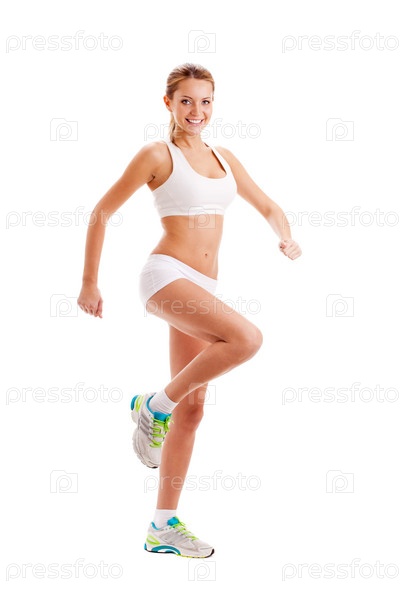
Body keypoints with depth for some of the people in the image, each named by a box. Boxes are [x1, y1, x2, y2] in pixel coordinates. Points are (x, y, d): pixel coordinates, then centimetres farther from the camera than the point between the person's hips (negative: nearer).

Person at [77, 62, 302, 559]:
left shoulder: (224, 158, 15)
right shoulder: (157, 154, -2)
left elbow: (269, 208, 22)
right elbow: (102, 212, 0)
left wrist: (287, 239, -1)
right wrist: (89, 283, -2)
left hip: (203, 287, 7)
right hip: (166, 274, -7)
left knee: (192, 409, 5)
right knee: (246, 338, -29)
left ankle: (164, 526, 14)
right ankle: (153, 407, -8)